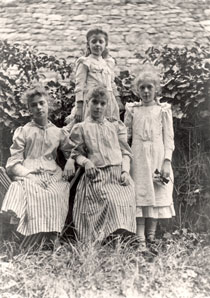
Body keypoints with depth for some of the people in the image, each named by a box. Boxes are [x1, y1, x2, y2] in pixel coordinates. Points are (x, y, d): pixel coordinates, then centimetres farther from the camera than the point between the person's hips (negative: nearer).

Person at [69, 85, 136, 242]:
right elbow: (77, 153, 11)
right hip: (96, 176, -2)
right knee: (111, 201, -26)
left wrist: (125, 171, -2)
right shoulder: (81, 128, 13)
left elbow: (125, 151, 14)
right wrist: (85, 162, -11)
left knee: (125, 201, -20)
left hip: (119, 174, 3)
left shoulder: (116, 126, 20)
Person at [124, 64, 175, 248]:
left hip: (158, 157, 0)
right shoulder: (132, 110, 9)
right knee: (139, 195, -3)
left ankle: (151, 237, 9)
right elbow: (125, 136, 10)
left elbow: (169, 138, 2)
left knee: (157, 196, 0)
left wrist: (167, 162, -8)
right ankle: (140, 240, 0)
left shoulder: (163, 110, 6)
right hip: (138, 158, 0)